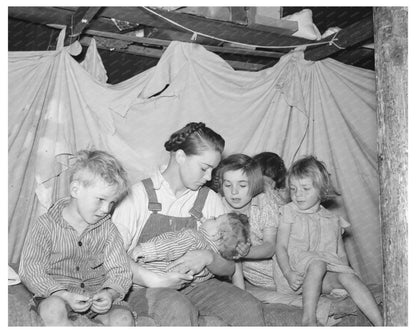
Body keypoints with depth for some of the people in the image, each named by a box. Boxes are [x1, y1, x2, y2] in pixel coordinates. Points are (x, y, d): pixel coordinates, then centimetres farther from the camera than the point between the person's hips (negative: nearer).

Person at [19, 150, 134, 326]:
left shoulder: (107, 229, 0)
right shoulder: (46, 225, -8)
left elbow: (120, 271, 0)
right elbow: (31, 270, -10)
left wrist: (110, 294, -24)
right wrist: (65, 296, -23)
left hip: (98, 294, 2)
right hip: (57, 295, -2)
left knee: (124, 318, -24)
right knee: (52, 309, -35)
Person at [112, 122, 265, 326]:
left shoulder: (210, 201, 7)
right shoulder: (139, 195, -4)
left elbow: (228, 268, 8)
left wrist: (207, 258, -14)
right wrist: (157, 281, -22)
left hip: (194, 283, 4)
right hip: (145, 287, -4)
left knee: (250, 308, -20)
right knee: (179, 310, -36)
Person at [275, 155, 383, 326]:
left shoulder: (333, 220, 19)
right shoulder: (289, 213, 9)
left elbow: (341, 254, 18)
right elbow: (281, 247, 1)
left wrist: (345, 270, -5)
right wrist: (288, 273, -16)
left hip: (330, 274, 3)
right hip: (300, 276, -3)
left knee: (350, 278, -28)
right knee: (317, 264, -36)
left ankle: (381, 324, -32)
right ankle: (309, 319, -37)